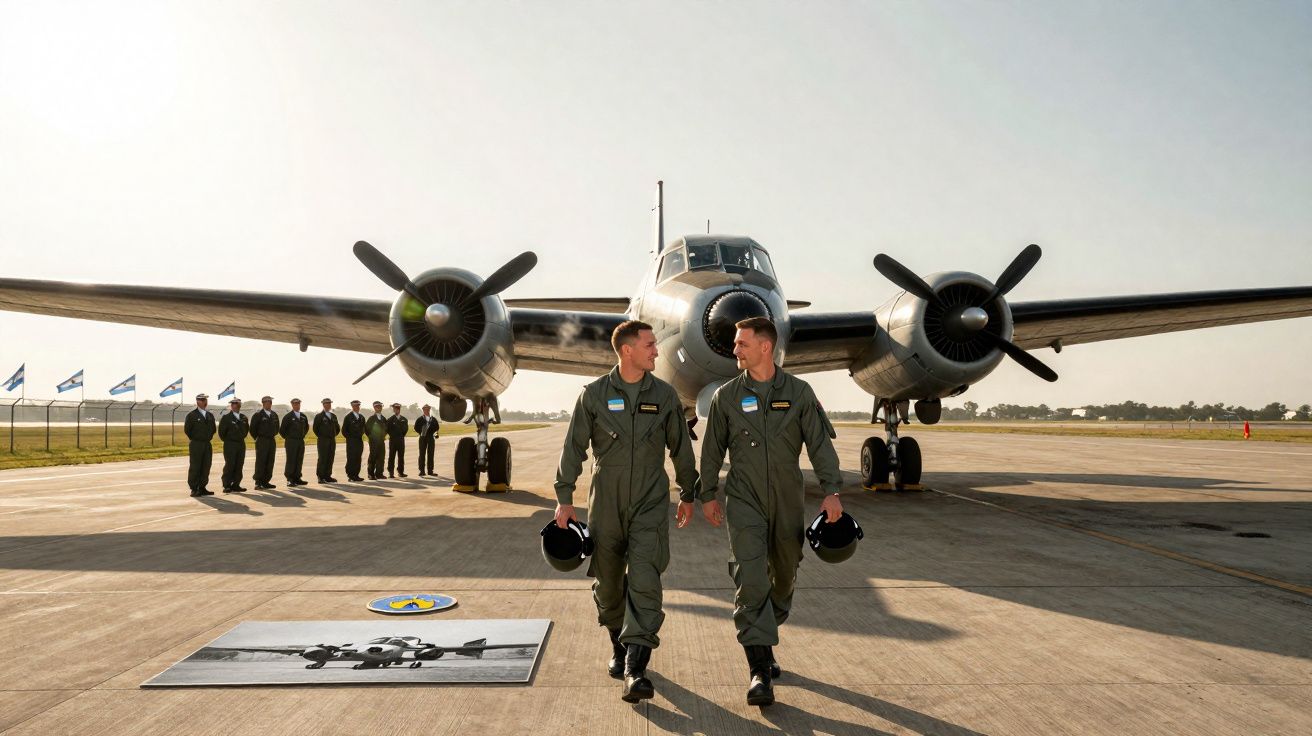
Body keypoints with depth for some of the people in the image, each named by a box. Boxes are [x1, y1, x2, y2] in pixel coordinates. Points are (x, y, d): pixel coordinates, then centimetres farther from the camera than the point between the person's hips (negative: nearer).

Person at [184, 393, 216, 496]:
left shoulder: (210, 415, 13)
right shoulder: (191, 415, -4)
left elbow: (213, 429, 22)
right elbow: (187, 430, -5)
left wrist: (209, 438, 12)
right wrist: (195, 439, 1)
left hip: (207, 445, 5)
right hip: (195, 445, -5)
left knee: (206, 467, 5)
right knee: (194, 467, -3)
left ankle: (202, 488, 12)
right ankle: (194, 489, 0)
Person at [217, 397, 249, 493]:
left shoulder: (244, 417, 11)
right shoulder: (226, 417, -5)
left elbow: (246, 429, 23)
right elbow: (221, 431, -6)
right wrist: (226, 440, 0)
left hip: (241, 444, 5)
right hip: (230, 445, -5)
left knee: (239, 465, 5)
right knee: (229, 465, -5)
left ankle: (236, 485, 11)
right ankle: (227, 486, -1)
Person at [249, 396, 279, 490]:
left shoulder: (274, 415, 12)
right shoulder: (258, 415, -6)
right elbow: (252, 428, -5)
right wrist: (257, 438, -1)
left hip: (272, 441, 6)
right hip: (262, 442, -6)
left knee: (270, 462, 5)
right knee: (260, 462, -6)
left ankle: (266, 482, 11)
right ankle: (258, 483, -4)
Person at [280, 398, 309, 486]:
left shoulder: (303, 416, 11)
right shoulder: (288, 416, -6)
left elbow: (306, 427, 26)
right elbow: (282, 429, -7)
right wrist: (287, 437, -2)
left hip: (301, 442, 5)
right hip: (291, 442, -5)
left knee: (299, 460, 5)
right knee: (291, 461, -4)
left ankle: (297, 478, 12)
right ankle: (289, 480, -1)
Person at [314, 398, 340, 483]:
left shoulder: (333, 416, 15)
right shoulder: (319, 416, -2)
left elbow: (337, 428, 23)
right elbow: (315, 428, -5)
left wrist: (333, 435, 13)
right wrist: (320, 437, -2)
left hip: (332, 441, 5)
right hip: (323, 441, -5)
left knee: (330, 459, 4)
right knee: (322, 459, -6)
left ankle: (327, 476, 9)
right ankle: (320, 477, -4)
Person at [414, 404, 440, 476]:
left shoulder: (434, 419, 9)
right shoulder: (420, 419, 2)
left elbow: (437, 427, 14)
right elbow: (416, 427, 2)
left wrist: (433, 433, 1)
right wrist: (421, 433, -4)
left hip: (431, 438, 2)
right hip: (423, 438, -2)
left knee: (430, 454, 3)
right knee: (422, 454, -3)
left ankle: (430, 471, 8)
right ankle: (421, 471, -1)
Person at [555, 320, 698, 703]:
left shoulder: (665, 395, 2)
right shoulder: (593, 394, -2)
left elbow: (680, 449, 10)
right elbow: (574, 447, 1)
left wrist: (691, 494, 14)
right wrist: (564, 498, -1)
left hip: (650, 503, 0)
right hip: (605, 502, 0)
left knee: (644, 581, -12)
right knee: (608, 581, 10)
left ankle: (635, 671, -15)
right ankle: (619, 646, 35)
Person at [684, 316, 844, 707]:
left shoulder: (799, 392, 0)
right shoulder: (726, 396, 2)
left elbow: (820, 443, -2)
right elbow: (712, 449, 9)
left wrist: (831, 491, -10)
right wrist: (707, 495, 9)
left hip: (788, 500, 2)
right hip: (744, 501, -1)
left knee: (784, 577, 12)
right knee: (750, 580, -12)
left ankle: (762, 644, 35)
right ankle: (760, 671, -11)